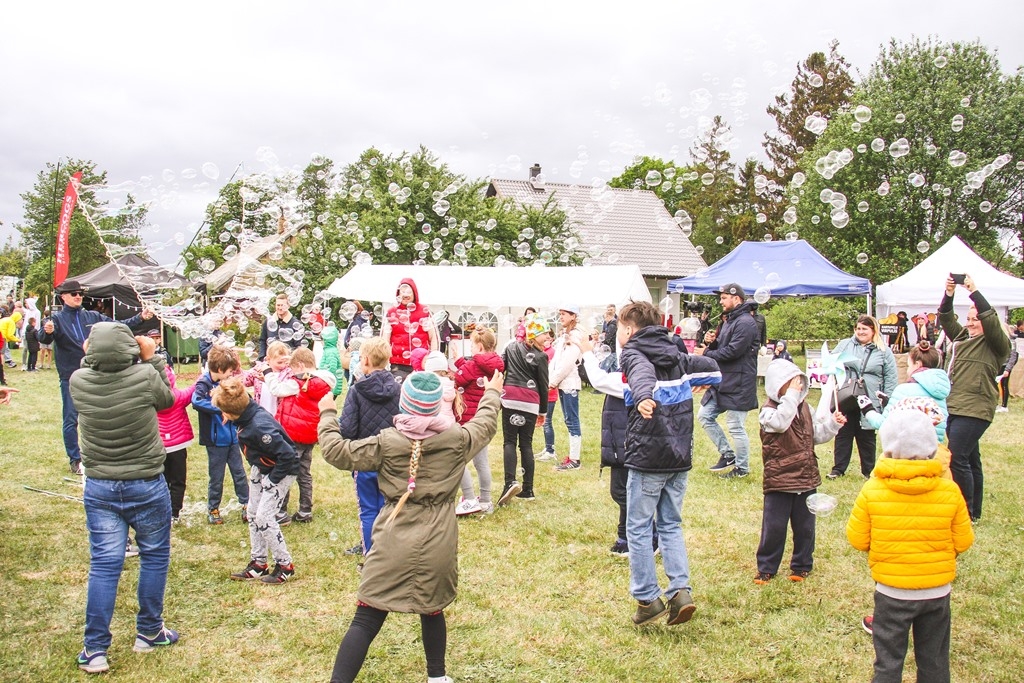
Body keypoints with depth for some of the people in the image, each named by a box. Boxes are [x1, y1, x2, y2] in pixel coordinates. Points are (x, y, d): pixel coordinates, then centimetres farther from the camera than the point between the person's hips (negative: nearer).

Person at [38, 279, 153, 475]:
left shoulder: (93, 317, 7)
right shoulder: (57, 319, -4)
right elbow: (43, 339, -19)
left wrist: (140, 318, -3)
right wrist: (47, 332, -42)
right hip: (70, 377, -4)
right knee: (71, 419, 2)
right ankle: (75, 459, 12)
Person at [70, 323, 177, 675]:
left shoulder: (78, 381, -12)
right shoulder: (145, 376, -19)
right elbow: (168, 399, 3)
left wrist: (90, 358, 12)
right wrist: (152, 359, 5)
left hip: (99, 488, 2)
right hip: (146, 487, -2)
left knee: (103, 564, 7)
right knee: (154, 556, 15)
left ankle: (95, 649, 10)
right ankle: (149, 632, 27)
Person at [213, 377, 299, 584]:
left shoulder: (259, 427, -35)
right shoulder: (246, 414, -12)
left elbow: (287, 455, -33)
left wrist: (272, 480, -23)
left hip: (282, 471, -9)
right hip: (261, 470, 9)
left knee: (264, 517, -10)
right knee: (254, 516, 12)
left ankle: (285, 566, 4)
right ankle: (258, 564, 25)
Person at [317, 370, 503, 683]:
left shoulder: (386, 442, -8)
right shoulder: (457, 439, -2)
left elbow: (338, 452, -1)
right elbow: (485, 425, 17)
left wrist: (327, 415, 14)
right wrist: (492, 393, 36)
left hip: (394, 542, -2)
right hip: (438, 544, 2)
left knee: (366, 620, 0)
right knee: (432, 610, 23)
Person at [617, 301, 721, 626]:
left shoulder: (632, 353, -8)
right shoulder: (676, 356, 13)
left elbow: (642, 373, -32)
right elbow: (713, 370, 23)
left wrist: (643, 397, -52)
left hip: (647, 456, -6)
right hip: (680, 456, 6)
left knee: (639, 528, 5)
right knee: (671, 524, 16)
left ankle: (648, 599, 9)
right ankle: (680, 590, 5)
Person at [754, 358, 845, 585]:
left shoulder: (804, 408, 9)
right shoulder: (770, 410, -12)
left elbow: (817, 434, 15)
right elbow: (780, 422, -34)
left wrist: (833, 423, 0)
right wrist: (791, 396, -31)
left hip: (806, 480, 6)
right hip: (779, 481, -6)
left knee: (805, 527, 14)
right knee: (774, 527, 2)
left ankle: (801, 565, 30)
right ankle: (766, 568, 16)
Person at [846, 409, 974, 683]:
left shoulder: (871, 491, -16)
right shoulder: (950, 491, -12)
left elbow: (857, 539, -8)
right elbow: (963, 542, -3)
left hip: (891, 591, -2)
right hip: (938, 591, 2)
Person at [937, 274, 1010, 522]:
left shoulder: (996, 344, -2)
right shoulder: (962, 337, 18)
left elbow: (991, 321, -18)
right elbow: (945, 319, 14)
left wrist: (974, 292, -18)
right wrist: (948, 295, -2)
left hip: (974, 410, -8)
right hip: (953, 407, 8)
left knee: (957, 460, -15)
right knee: (970, 460, 14)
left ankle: (966, 513, -7)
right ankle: (974, 511, 23)